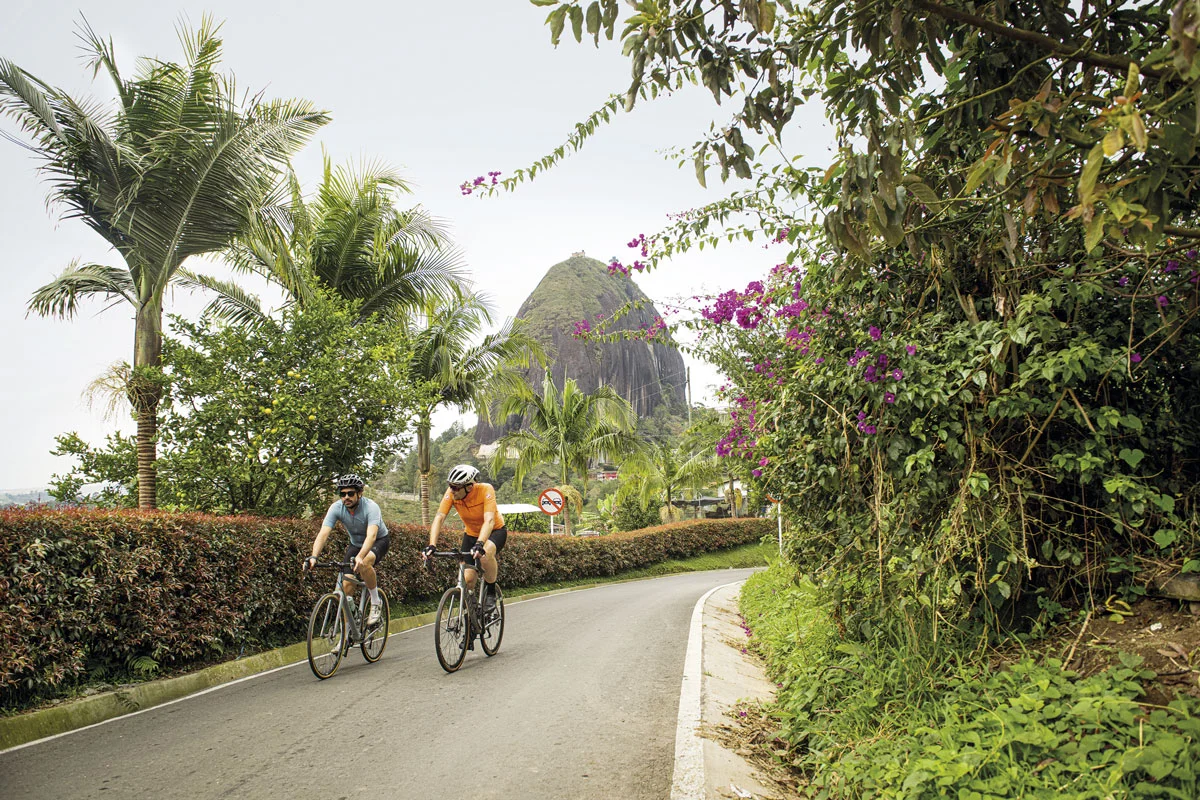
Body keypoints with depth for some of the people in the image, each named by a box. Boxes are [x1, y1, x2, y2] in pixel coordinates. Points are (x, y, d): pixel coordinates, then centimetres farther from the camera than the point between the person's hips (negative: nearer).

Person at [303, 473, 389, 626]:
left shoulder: (371, 507, -32)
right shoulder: (336, 508, -21)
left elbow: (371, 535, -46)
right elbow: (323, 534, -29)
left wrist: (360, 557, -63)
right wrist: (313, 557, -46)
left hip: (378, 541, -4)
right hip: (355, 543, 4)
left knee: (364, 564, -35)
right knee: (347, 582, -13)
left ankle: (376, 602, -14)